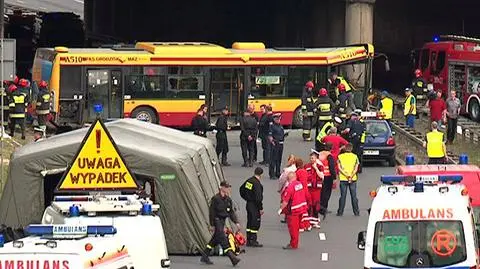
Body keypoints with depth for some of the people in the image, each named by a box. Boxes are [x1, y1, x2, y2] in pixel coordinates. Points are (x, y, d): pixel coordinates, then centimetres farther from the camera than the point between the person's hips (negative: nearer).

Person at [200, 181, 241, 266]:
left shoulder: (228, 200, 8)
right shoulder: (215, 198, -14)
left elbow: (231, 212, 13)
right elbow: (212, 212, -13)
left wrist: (236, 222, 3)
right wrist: (212, 225, -13)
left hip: (222, 221, 8)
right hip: (217, 221, -8)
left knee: (215, 240, 13)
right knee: (223, 240, -11)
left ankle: (204, 257, 24)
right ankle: (233, 258, -17)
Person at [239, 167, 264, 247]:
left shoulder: (248, 181, 6)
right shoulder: (257, 183, -21)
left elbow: (241, 190, 20)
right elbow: (258, 197, -23)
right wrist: (261, 208, -16)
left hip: (248, 204, 9)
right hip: (255, 206, -9)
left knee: (249, 223, 14)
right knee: (255, 223, -2)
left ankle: (248, 240, 19)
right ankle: (253, 241, -2)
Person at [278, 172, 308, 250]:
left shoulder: (290, 187, -20)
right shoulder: (300, 184, 3)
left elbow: (285, 201, -18)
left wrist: (281, 209, -5)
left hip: (293, 211, -8)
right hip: (302, 208, 8)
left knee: (293, 228, 3)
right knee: (296, 228, 19)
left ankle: (293, 245, 8)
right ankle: (294, 243, 28)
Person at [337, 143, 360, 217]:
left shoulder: (340, 156, 2)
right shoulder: (355, 157, 3)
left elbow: (339, 168, -6)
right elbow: (356, 168, -6)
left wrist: (346, 175, -12)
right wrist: (351, 176, -12)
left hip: (343, 179, 0)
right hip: (353, 179, 0)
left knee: (343, 196, 4)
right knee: (354, 196, 6)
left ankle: (340, 212, 4)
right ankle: (356, 212, 7)